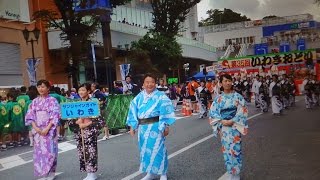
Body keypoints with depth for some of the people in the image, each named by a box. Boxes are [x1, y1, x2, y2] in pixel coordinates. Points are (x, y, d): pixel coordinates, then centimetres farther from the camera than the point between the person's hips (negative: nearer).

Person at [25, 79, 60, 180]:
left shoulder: (52, 100, -4)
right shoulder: (35, 101, 9)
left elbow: (55, 116, -10)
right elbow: (30, 115, 6)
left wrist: (47, 128, -17)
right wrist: (35, 128, -9)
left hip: (49, 130, -4)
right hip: (38, 130, 4)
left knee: (50, 151, -2)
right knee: (39, 151, 7)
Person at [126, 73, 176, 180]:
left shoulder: (161, 96, -4)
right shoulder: (139, 97, 7)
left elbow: (166, 111, -8)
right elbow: (133, 112, 9)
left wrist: (165, 126, -12)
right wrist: (132, 126, 5)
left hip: (155, 127, -4)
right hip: (142, 127, 5)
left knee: (157, 149, 0)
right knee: (146, 149, 12)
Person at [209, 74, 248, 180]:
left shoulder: (237, 96, -3)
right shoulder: (218, 98, 3)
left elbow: (242, 112, -6)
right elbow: (213, 113, 2)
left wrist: (231, 121, -16)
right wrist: (222, 121, -13)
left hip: (235, 127, -2)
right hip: (223, 127, 2)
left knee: (235, 150, 0)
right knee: (226, 150, 9)